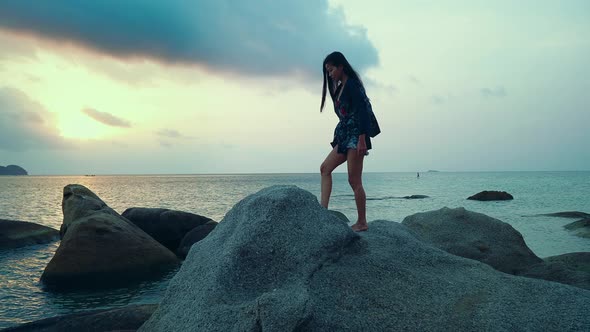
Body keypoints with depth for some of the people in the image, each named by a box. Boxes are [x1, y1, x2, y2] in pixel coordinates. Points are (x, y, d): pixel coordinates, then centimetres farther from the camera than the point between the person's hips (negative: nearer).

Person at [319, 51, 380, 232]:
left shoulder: (352, 84, -11)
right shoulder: (340, 87, 17)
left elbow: (362, 111, -19)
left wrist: (362, 139, -25)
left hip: (356, 136, -10)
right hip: (345, 136, 10)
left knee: (354, 180, -7)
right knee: (325, 168, 5)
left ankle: (362, 223, 1)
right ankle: (323, 208, 1)